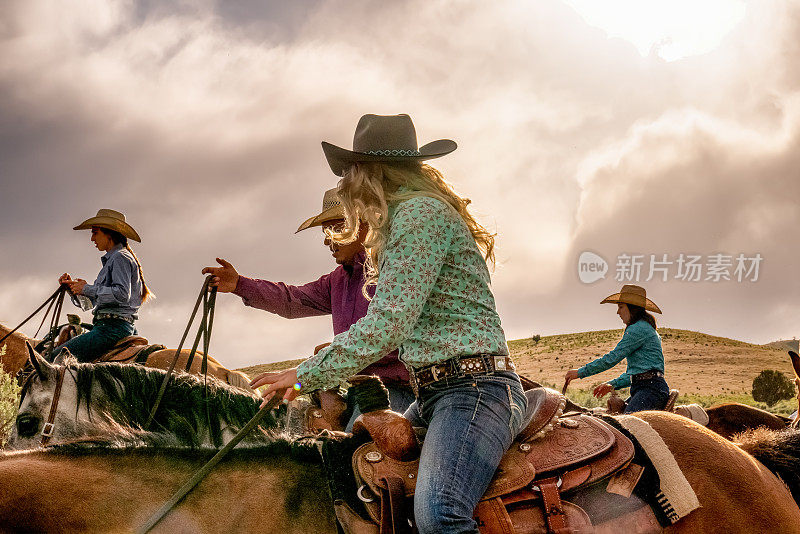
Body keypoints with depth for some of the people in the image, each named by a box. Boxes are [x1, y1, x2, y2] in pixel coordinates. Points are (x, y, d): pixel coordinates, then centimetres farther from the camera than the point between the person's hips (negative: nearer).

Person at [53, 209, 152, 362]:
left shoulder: (120, 257, -6)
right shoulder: (110, 260, 24)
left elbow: (122, 294, -22)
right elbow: (89, 303, 25)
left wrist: (87, 289, -13)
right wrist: (73, 288, 7)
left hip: (114, 326, -10)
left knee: (56, 357, -19)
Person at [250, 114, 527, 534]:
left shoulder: (420, 212, -10)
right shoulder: (411, 217, 23)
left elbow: (388, 324, -18)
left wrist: (306, 376, -12)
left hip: (474, 388, -11)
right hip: (432, 395, 11)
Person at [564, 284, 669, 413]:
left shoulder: (638, 329, -7)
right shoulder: (645, 328, 26)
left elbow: (612, 358, -11)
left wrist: (580, 372, -6)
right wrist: (613, 385, 21)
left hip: (652, 389, -10)